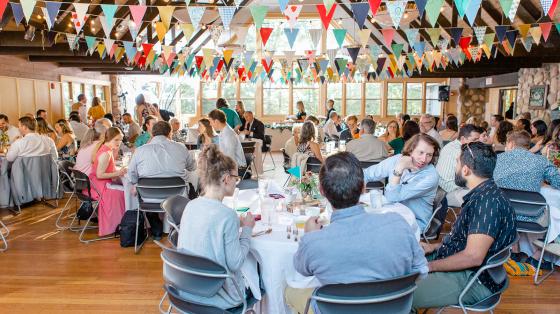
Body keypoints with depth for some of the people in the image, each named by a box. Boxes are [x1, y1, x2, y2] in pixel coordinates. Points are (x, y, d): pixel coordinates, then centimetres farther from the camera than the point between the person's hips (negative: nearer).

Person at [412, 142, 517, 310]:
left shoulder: (487, 200, -24)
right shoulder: (481, 194, 10)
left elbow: (473, 256, -28)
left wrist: (430, 266, -19)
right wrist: (434, 247, 9)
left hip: (474, 281, -10)